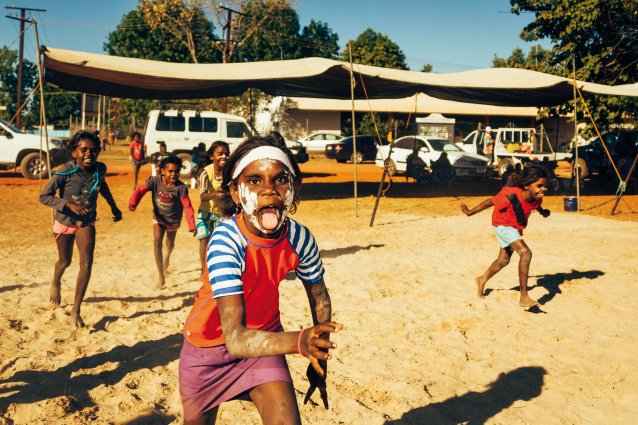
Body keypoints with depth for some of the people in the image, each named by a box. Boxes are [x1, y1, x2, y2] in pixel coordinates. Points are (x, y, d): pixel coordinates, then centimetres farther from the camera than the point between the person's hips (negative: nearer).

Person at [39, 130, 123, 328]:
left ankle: (76, 310, -3)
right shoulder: (65, 171, -27)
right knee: (65, 262, 18)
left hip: (87, 223, 2)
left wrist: (113, 206, 11)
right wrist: (69, 204, -35)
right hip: (65, 222, -2)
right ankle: (56, 283, 56)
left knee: (86, 263, -13)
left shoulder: (100, 169, -15)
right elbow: (44, 196, -22)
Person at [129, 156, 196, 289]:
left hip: (173, 220, 0)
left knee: (170, 244, 21)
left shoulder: (181, 187, -26)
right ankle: (161, 277, -8)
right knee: (157, 243, -15)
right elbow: (140, 190, -30)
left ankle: (167, 255, 61)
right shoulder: (155, 181, -22)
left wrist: (192, 225, -39)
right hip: (158, 218, 0)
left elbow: (187, 206, -28)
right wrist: (133, 202, -50)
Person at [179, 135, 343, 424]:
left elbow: (320, 301, -2)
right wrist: (298, 342, -56)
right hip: (210, 344, -2)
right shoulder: (225, 242, -34)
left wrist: (319, 359, 2)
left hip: (263, 336, 2)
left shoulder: (300, 239, -22)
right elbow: (235, 339, -41)